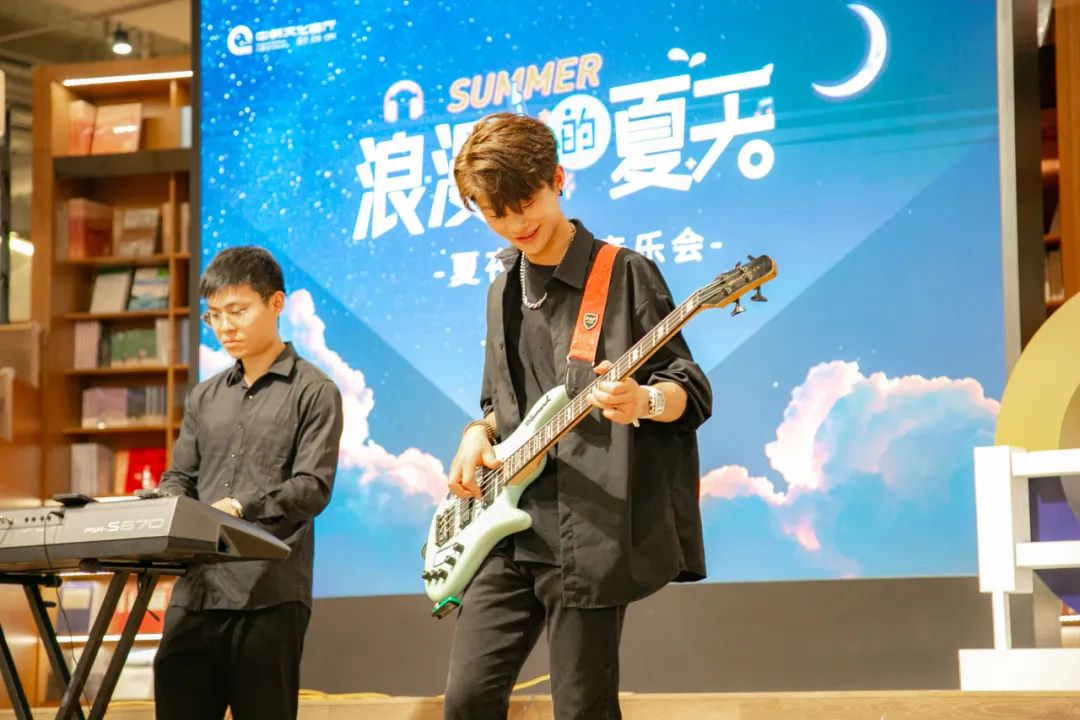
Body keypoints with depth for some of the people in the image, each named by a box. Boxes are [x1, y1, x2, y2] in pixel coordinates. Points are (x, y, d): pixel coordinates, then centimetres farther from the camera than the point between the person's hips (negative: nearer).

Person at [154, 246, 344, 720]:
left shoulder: (314, 392, 2)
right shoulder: (205, 398, 19)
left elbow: (312, 487, -8)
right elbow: (180, 478, 17)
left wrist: (241, 508, -23)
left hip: (270, 592, -5)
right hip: (197, 588, 5)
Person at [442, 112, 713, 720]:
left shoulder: (625, 274, -5)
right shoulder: (505, 290, 16)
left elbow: (693, 390, -7)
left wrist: (645, 402, -28)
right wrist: (479, 435, 5)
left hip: (588, 535, -6)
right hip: (507, 531, 6)